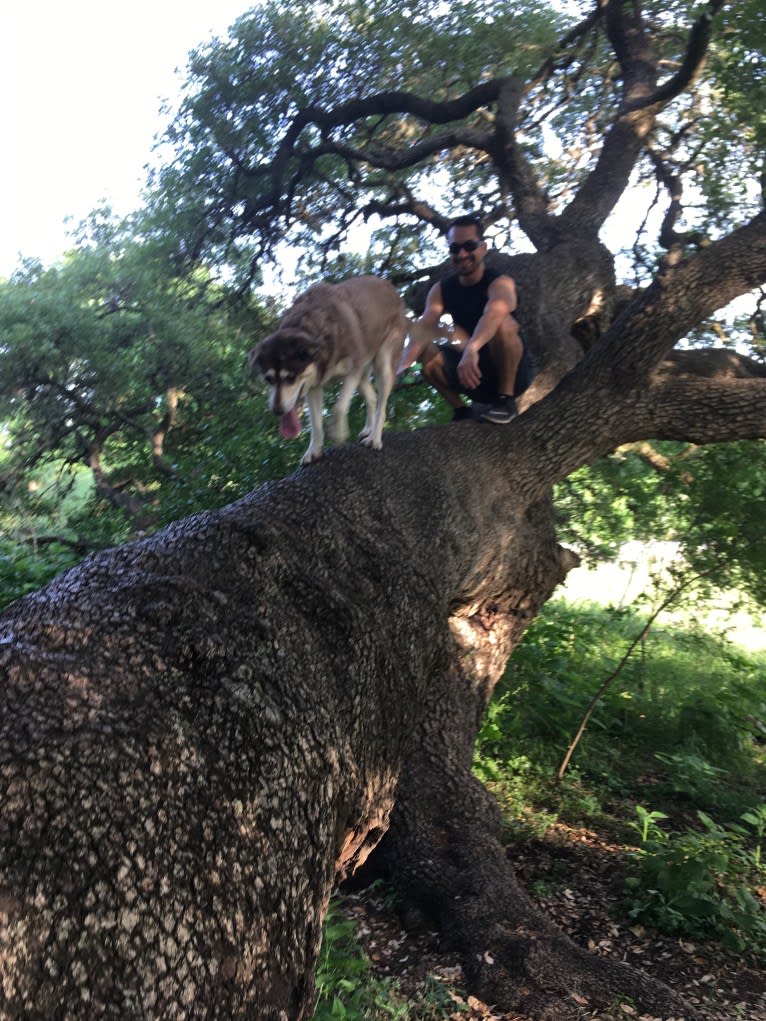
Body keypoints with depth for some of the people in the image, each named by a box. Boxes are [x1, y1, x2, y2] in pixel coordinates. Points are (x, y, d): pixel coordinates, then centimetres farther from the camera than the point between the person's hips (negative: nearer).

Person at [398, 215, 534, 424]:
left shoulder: (500, 282, -17)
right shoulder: (441, 290, -2)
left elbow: (496, 311, -41)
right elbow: (424, 327, -20)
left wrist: (471, 349, -62)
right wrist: (404, 363, -41)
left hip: (513, 373, -4)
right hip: (476, 375, 5)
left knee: (502, 323, -32)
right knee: (425, 352, -16)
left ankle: (505, 400, -18)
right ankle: (461, 411, -2)